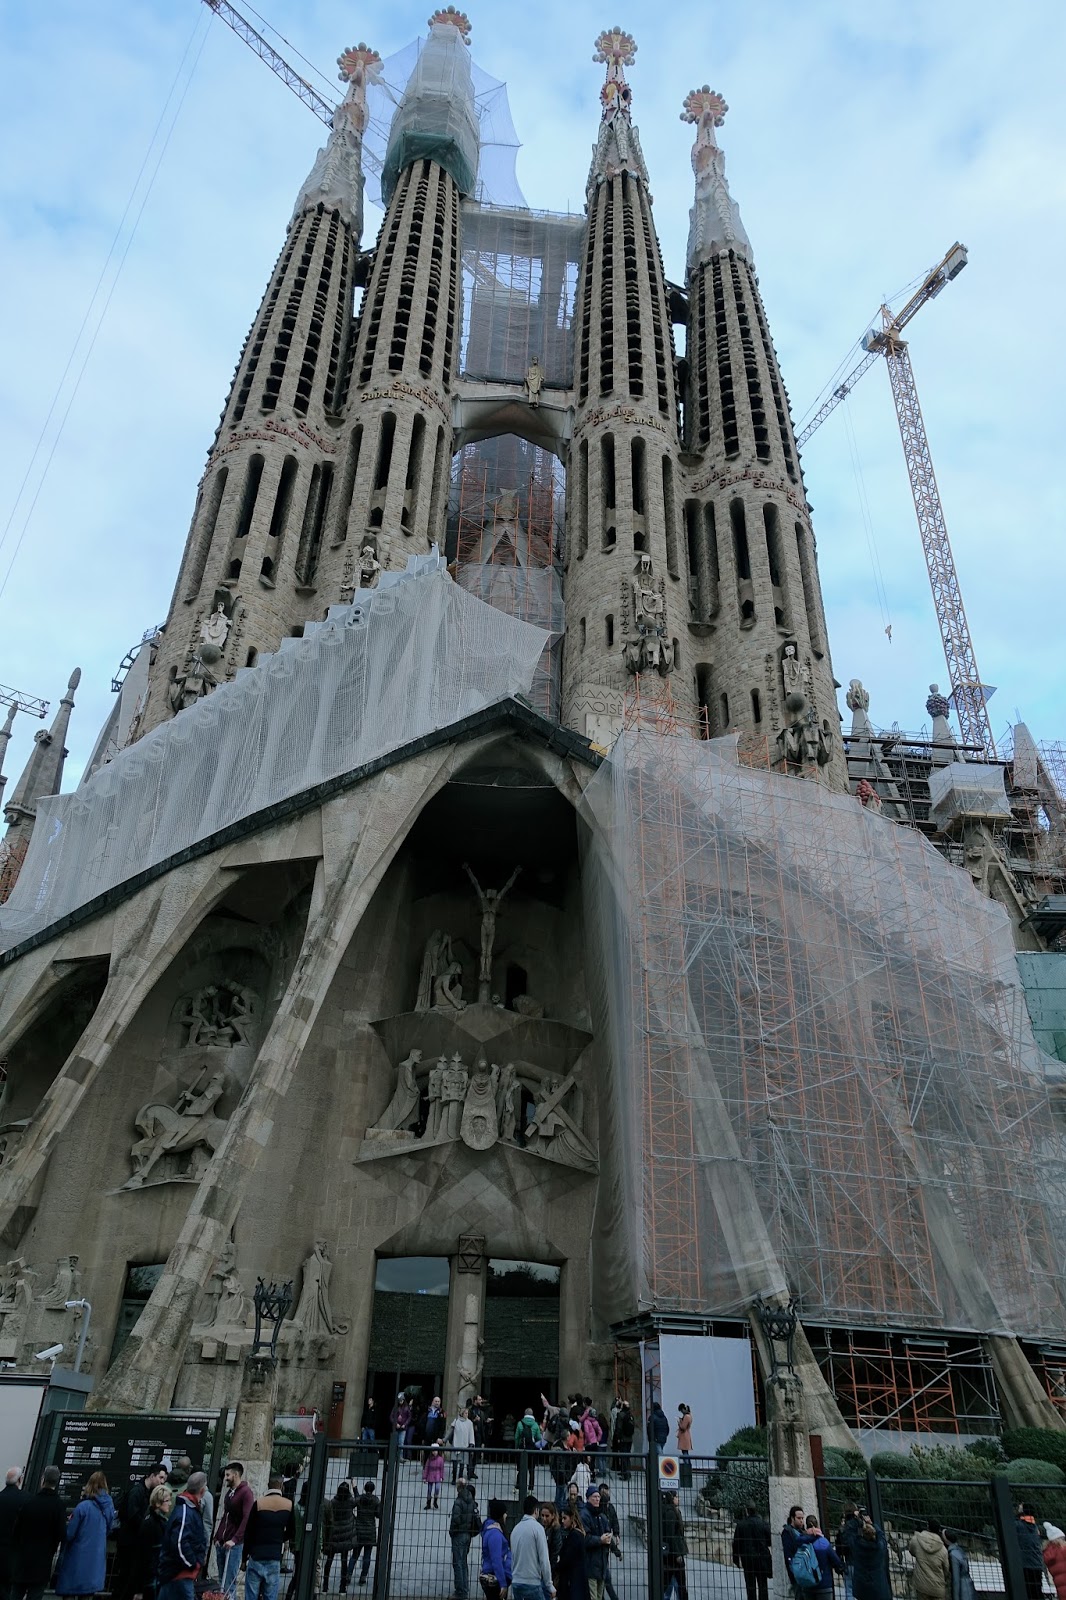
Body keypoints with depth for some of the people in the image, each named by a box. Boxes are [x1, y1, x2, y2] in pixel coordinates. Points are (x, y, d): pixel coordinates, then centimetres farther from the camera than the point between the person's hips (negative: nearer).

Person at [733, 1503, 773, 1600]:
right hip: (762, 1558, 0)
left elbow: (736, 1543, -2)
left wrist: (736, 1559, 6)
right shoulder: (763, 1523, -8)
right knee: (762, 1586, 11)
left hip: (747, 1559, 0)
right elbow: (770, 1541, -6)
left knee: (750, 1586, 9)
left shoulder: (740, 1525, -6)